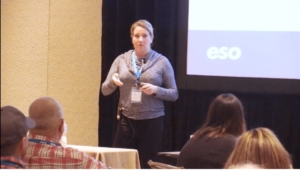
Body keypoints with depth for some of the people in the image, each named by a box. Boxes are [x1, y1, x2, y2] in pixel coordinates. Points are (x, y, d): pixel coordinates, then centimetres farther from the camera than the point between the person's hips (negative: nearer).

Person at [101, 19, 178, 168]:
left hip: (152, 122, -2)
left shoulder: (162, 62, 0)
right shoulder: (121, 60, 6)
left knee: (147, 165, 3)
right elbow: (105, 90, 6)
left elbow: (174, 94, 2)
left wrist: (156, 90, -17)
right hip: (126, 121, 2)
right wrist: (112, 81, -16)